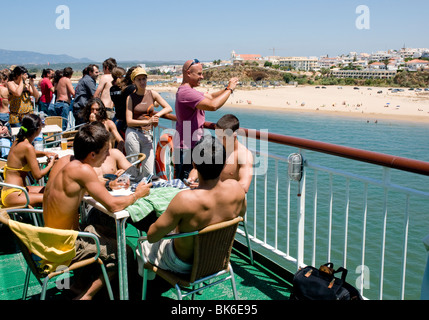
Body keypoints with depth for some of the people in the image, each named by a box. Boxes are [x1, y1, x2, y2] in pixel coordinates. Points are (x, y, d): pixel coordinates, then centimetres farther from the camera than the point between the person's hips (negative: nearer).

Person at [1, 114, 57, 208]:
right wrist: (50, 165, 0)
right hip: (12, 195, -10)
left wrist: (44, 153, 13)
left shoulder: (18, 141, 6)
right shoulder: (28, 147, -20)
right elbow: (38, 175, -18)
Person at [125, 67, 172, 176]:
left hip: (147, 135, 2)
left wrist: (157, 114, -11)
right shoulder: (131, 97, 2)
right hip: (133, 134, -2)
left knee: (149, 172, -2)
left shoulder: (152, 94, 8)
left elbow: (169, 108, 8)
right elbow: (129, 121, -6)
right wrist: (148, 121, -16)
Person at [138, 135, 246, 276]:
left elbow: (152, 236, -25)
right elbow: (241, 213, 1)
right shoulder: (235, 188, -24)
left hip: (184, 265, -5)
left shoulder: (185, 200, -40)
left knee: (144, 246, 24)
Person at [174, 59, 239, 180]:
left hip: (191, 146, 11)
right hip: (187, 148, -11)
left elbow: (210, 96, 17)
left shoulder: (184, 91, 17)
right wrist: (229, 89, -18)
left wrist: (227, 89, 2)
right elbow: (213, 105, -30)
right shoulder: (186, 92, -20)